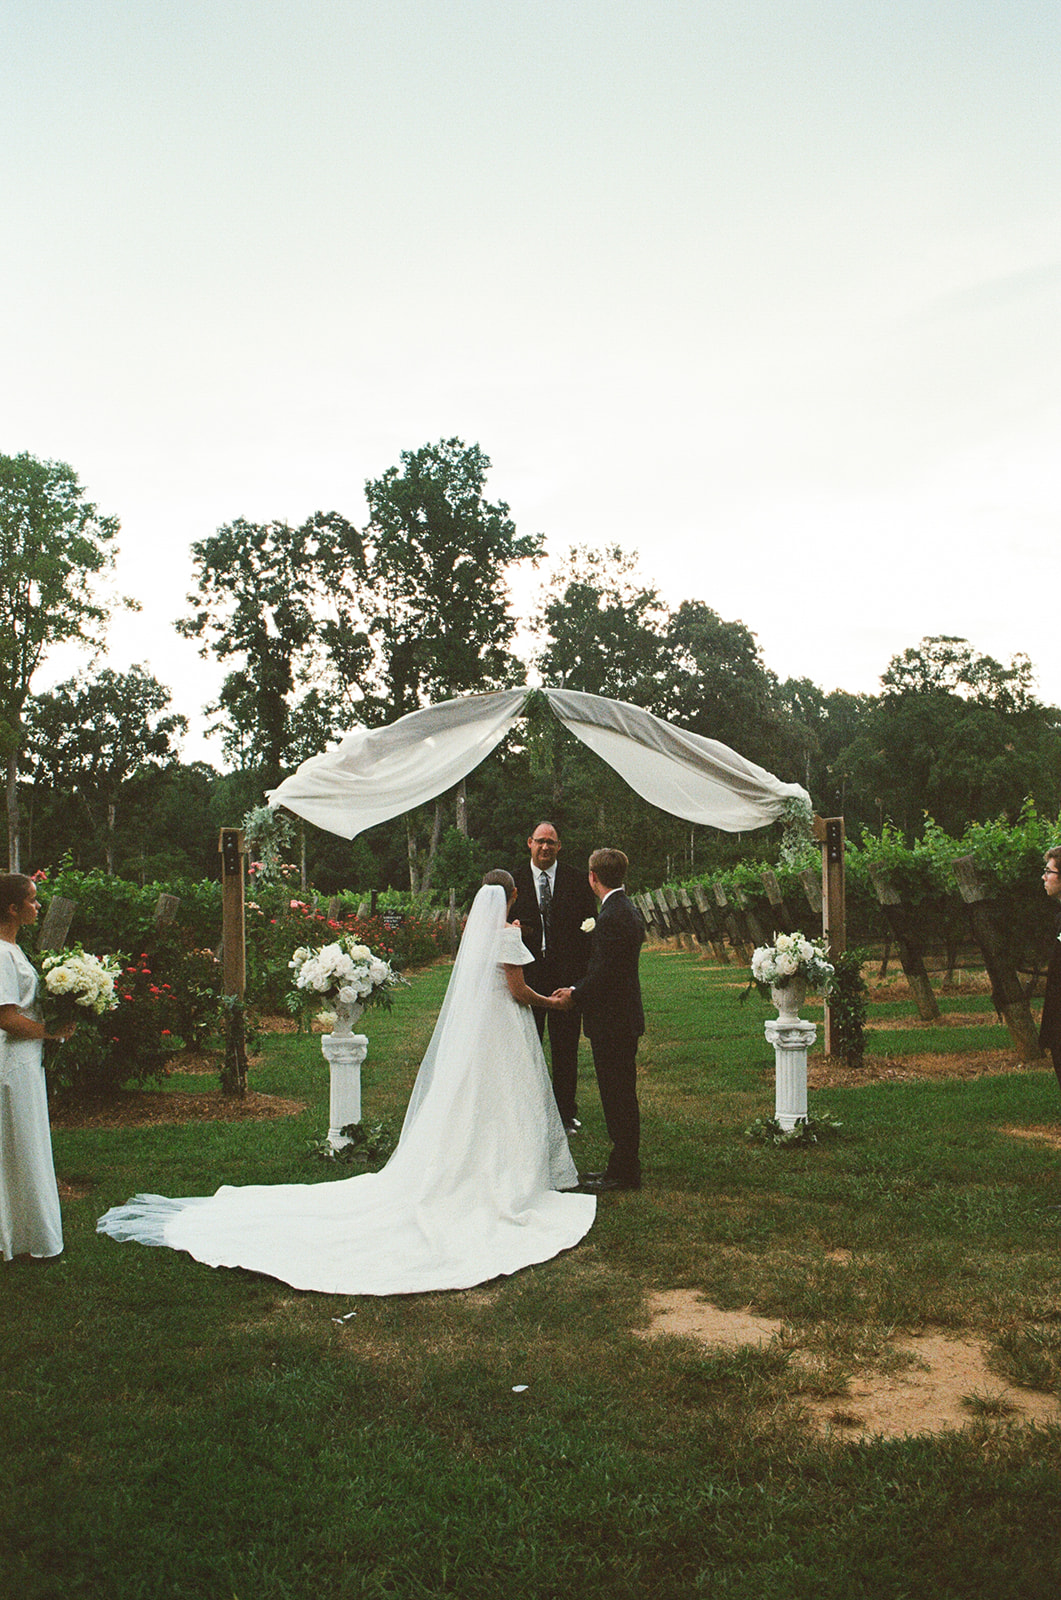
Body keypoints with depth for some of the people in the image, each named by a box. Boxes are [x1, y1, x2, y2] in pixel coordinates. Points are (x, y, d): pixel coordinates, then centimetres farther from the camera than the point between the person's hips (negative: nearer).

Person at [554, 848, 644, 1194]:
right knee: (621, 1097, 16)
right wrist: (577, 989, 15)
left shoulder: (613, 917, -21)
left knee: (618, 1098, -1)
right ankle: (623, 1168, 25)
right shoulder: (626, 909, 11)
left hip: (613, 1021, -10)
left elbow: (605, 974, -23)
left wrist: (575, 996, -9)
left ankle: (623, 1172, 8)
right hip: (622, 1019, 10)